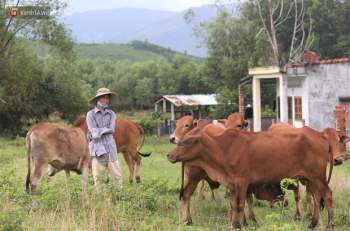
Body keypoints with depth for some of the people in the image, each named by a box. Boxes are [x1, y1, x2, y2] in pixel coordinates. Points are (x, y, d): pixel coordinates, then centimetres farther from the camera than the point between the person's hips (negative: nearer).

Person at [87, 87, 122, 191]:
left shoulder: (111, 114, 11)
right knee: (97, 175, 0)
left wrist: (100, 131, -9)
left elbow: (111, 130, -4)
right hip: (96, 147, -2)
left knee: (116, 174, 2)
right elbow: (94, 132, -9)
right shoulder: (90, 114, 2)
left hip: (110, 147, 2)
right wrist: (106, 129, -4)